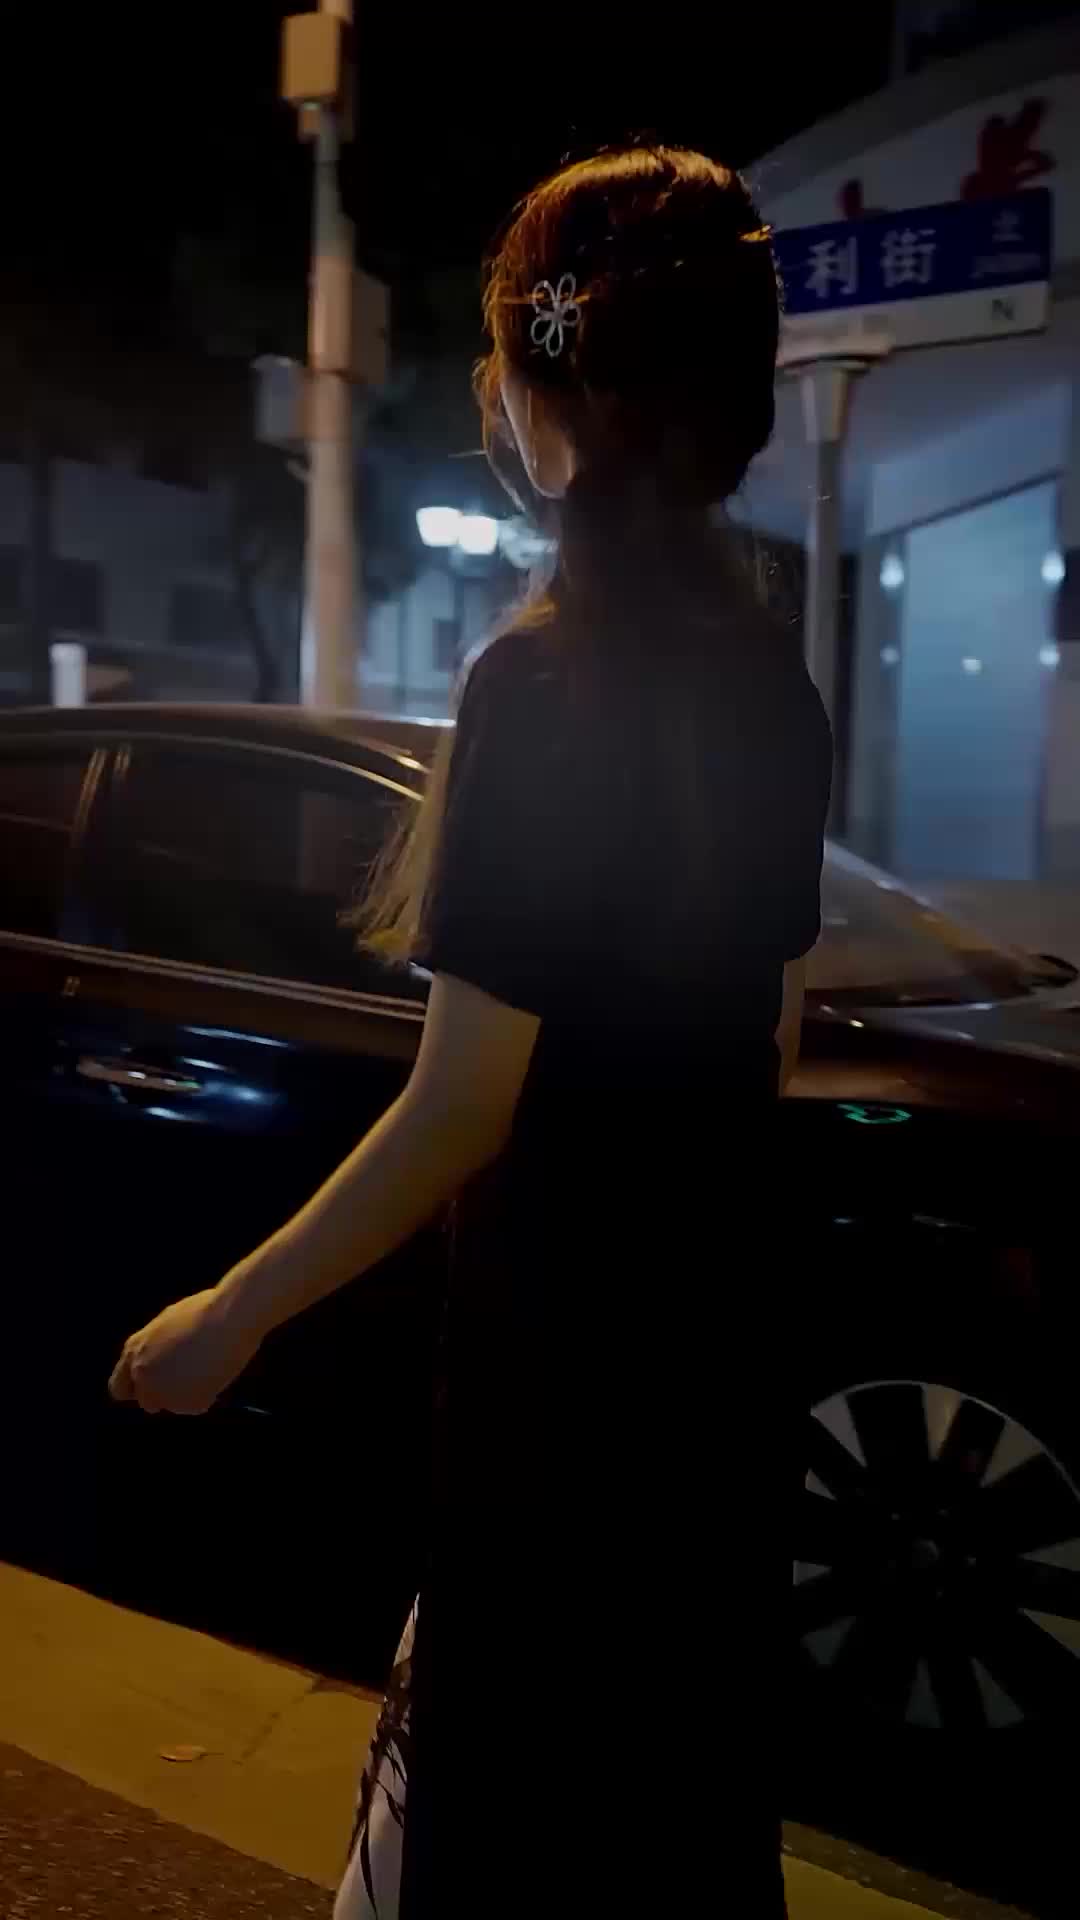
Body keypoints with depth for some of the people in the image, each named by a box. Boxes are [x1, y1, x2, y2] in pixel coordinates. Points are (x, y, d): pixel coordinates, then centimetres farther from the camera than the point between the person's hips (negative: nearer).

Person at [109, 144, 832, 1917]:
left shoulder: (544, 675, -21)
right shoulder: (770, 672, 2)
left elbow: (461, 1108, -20)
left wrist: (230, 1318, -10)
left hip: (577, 1323, -7)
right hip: (725, 1294, 8)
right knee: (678, 1740, 24)